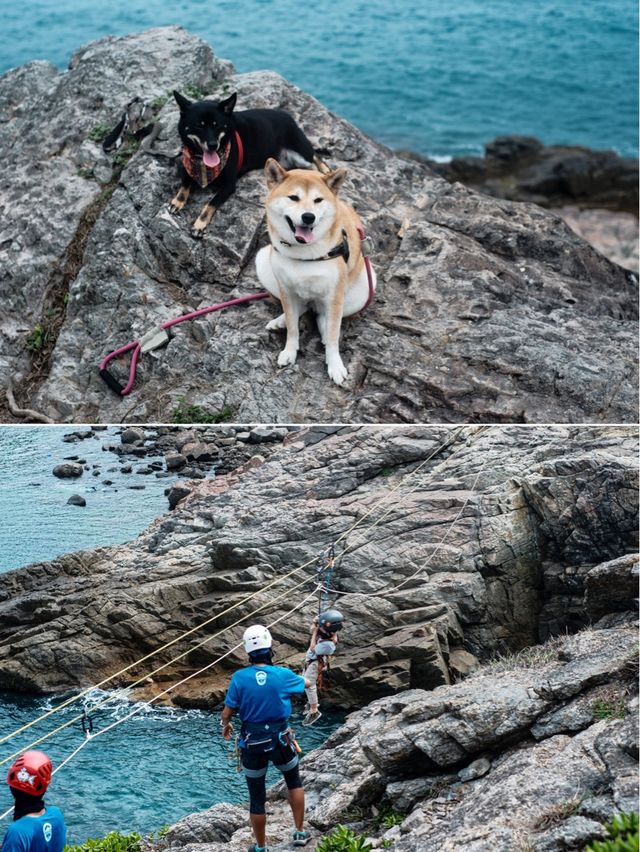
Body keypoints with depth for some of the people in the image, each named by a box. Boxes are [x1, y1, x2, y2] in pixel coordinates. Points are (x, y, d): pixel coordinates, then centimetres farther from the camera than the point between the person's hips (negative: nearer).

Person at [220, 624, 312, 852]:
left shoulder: (239, 678, -13)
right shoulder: (283, 675, -11)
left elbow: (226, 713, -9)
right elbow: (307, 684, 11)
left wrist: (225, 726, 13)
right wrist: (295, 679, 34)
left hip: (252, 743, 0)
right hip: (281, 741, 0)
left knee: (257, 798, 12)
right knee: (294, 782, 26)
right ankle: (300, 832, 28)